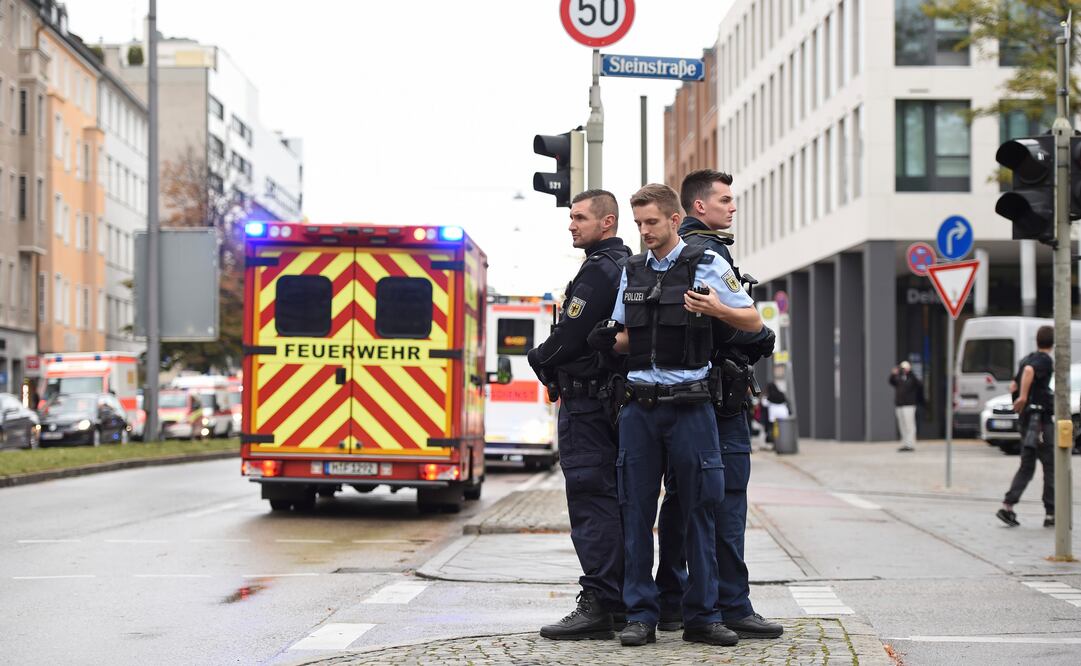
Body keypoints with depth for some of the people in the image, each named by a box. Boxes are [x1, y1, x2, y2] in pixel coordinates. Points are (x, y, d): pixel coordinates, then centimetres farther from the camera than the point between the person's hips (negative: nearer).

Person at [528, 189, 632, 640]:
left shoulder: (598, 271, -15)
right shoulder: (627, 266, 17)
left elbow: (568, 337, -18)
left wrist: (538, 360, 2)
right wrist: (552, 364, 18)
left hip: (586, 402, -10)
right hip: (616, 399, 10)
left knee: (591, 503, -11)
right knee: (614, 502, 13)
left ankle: (598, 604, -13)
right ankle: (623, 600, 18)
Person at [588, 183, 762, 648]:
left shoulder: (707, 264, 1)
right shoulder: (631, 271, 14)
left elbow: (752, 322, 2)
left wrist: (716, 309, -17)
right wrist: (607, 341, -2)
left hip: (690, 404, -3)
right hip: (640, 403, 4)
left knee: (701, 509, -1)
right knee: (637, 510, 2)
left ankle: (702, 615, 6)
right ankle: (641, 614, 9)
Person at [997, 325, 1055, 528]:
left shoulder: (1028, 358, 15)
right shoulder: (1045, 360, -11)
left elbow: (1013, 386, 18)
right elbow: (1029, 370, -32)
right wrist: (1023, 396, -33)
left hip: (1026, 419, 8)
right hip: (1040, 418, -8)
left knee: (1027, 466, 10)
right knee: (1051, 467, -1)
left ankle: (1007, 506, -1)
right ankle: (1051, 514, 1)